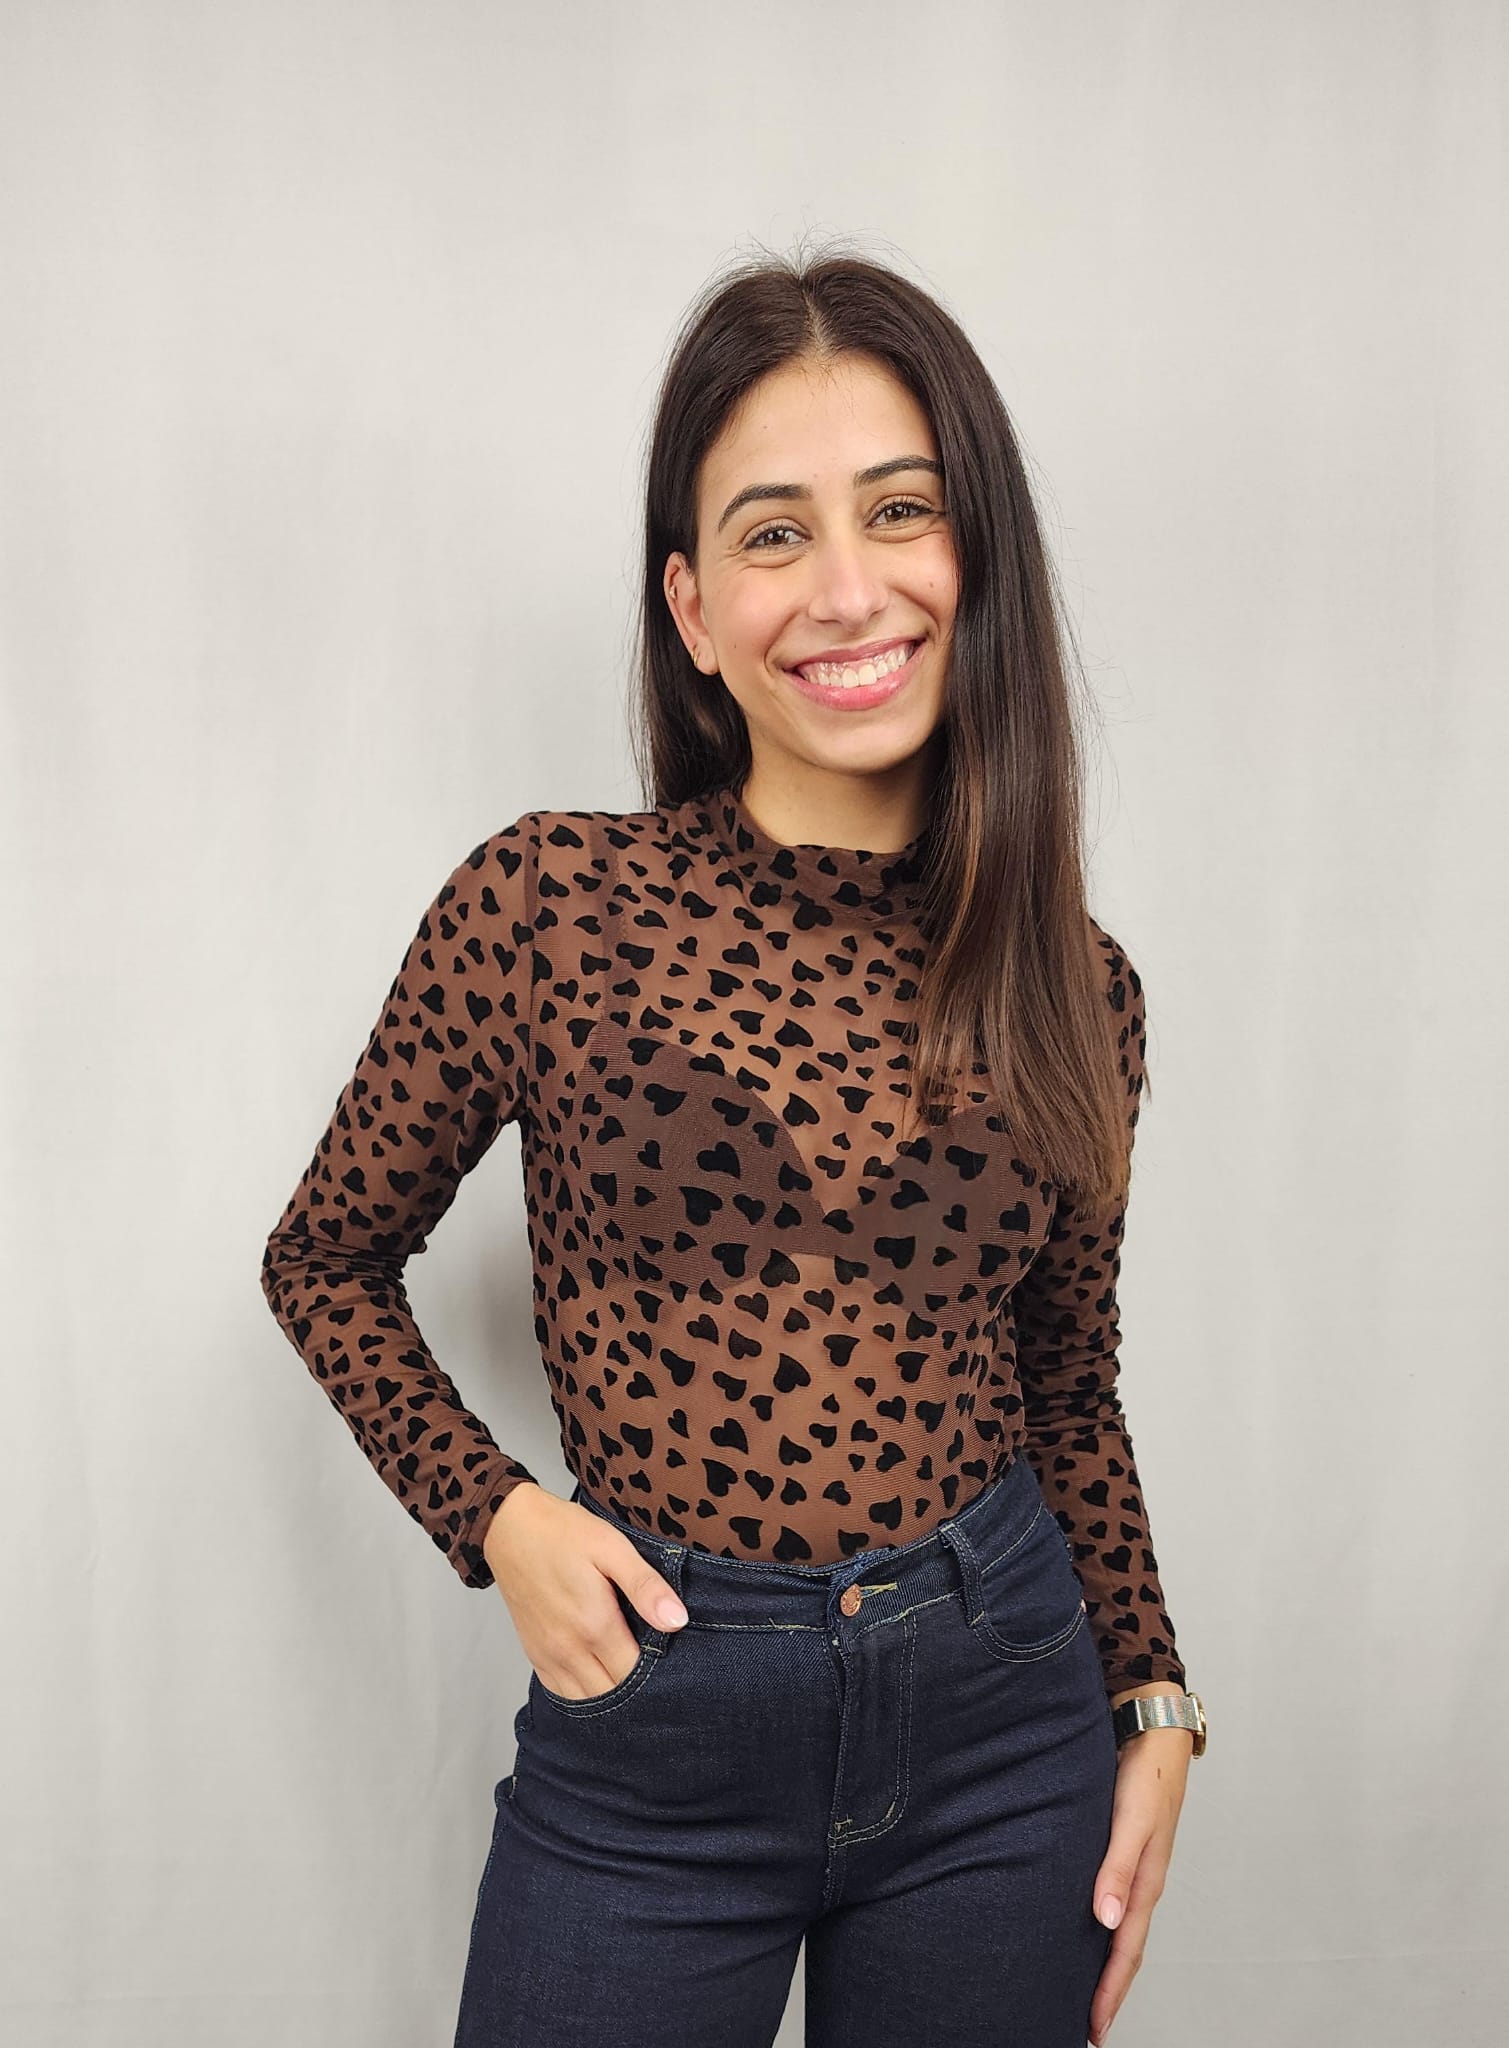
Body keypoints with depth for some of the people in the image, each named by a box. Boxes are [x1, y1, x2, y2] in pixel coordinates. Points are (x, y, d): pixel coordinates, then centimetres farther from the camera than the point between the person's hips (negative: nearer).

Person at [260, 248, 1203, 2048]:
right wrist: (493, 1512, -9)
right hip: (657, 1736, -2)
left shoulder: (1073, 988, -1)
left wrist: (1152, 1700, 4)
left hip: (1005, 1717, 3)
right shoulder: (546, 905, -11)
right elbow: (328, 1261, 2)